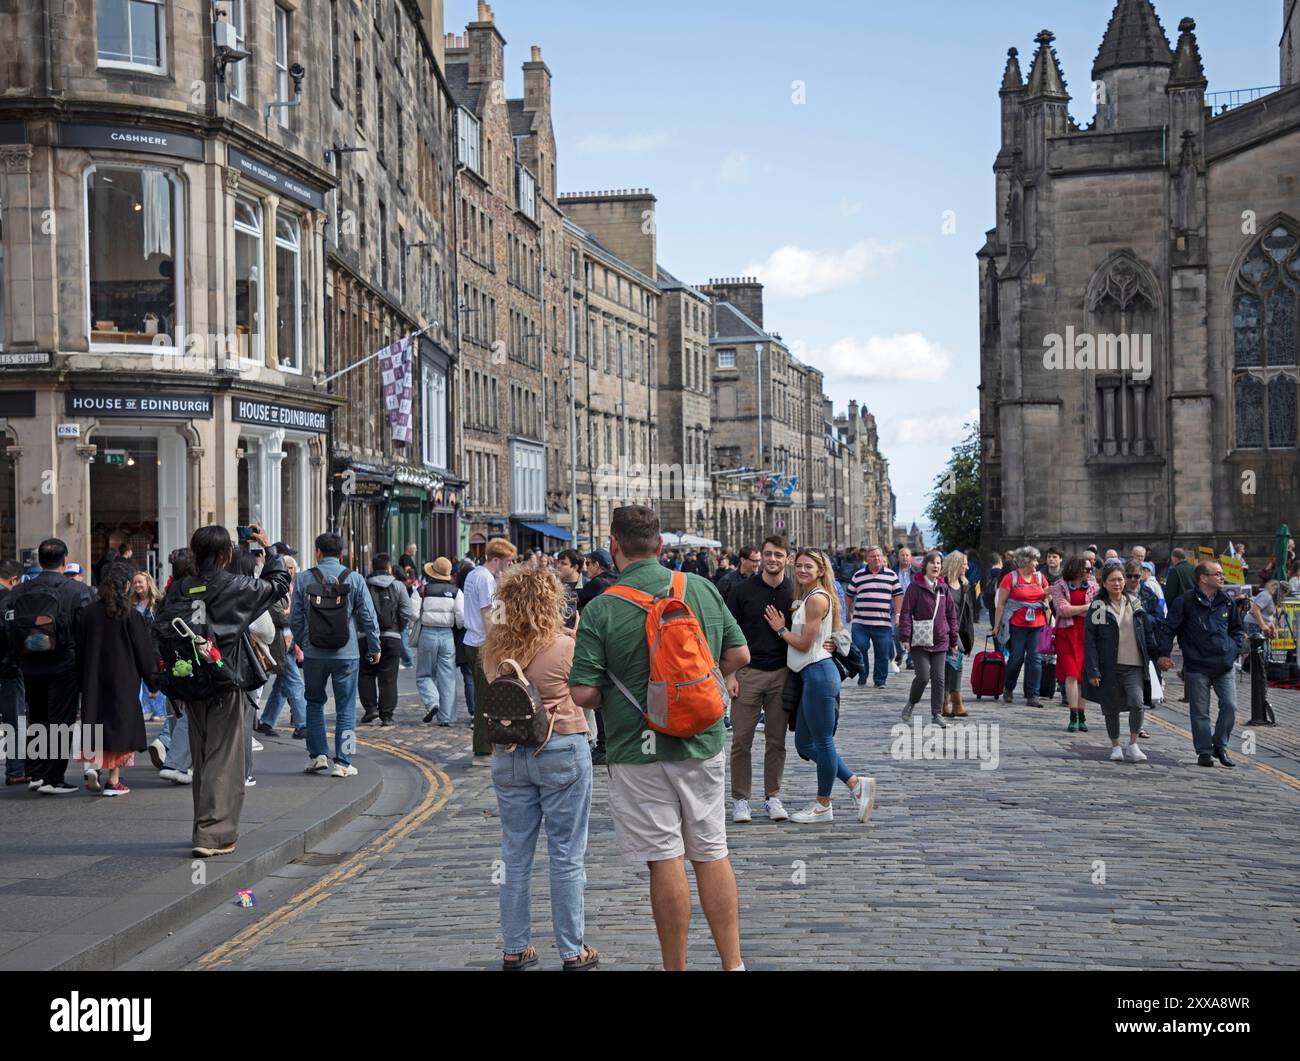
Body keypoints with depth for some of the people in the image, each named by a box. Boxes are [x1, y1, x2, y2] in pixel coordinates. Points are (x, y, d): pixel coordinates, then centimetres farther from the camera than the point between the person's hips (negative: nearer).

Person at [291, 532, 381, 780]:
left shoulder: (304, 579, -1)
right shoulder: (354, 578, -2)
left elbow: (295, 619, 4)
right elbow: (368, 617, -1)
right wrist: (374, 647, 12)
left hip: (314, 653, 1)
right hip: (347, 653, -1)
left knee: (314, 703, 18)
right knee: (345, 708, 5)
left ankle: (317, 755, 12)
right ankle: (342, 762, 3)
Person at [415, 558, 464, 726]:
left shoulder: (424, 591, -5)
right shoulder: (455, 592, 0)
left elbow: (414, 614, -8)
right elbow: (462, 616, -7)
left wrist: (413, 630, 11)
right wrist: (458, 628, 14)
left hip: (427, 635, -2)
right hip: (447, 635, 2)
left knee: (424, 675, 12)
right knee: (447, 678, 6)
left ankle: (431, 702, -13)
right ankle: (446, 717, 4)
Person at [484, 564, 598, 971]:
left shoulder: (494, 648, 0)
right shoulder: (566, 646, -13)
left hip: (508, 755, 4)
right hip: (562, 751, -4)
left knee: (516, 856, 12)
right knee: (567, 857, 5)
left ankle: (515, 949, 18)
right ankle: (572, 952, 10)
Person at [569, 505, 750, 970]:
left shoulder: (600, 610, -13)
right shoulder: (703, 589, -1)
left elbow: (583, 693, -15)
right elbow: (738, 655, 6)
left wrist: (612, 697, 7)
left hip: (639, 749, -4)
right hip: (703, 742, 4)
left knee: (666, 861, 3)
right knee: (712, 854, 12)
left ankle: (676, 966, 12)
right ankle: (733, 962, 14)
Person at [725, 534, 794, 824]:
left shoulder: (794, 593, 5)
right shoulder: (744, 589, 0)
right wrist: (730, 674, -6)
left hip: (781, 674, 2)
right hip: (748, 672, -2)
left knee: (776, 741, 7)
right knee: (741, 740, 0)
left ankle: (772, 797, 17)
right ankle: (740, 799, 9)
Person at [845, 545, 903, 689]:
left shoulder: (891, 575, 8)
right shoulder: (858, 575, 7)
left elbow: (898, 595, 9)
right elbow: (849, 595, 15)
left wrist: (897, 615, 2)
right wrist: (848, 613, 15)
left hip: (883, 623, 0)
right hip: (860, 623, 0)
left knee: (883, 653, 3)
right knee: (859, 649, -4)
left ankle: (880, 680, 14)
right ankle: (862, 676, 16)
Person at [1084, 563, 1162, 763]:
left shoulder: (1135, 604, 9)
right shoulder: (1098, 606, -1)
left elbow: (1148, 632, 16)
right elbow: (1089, 640, -4)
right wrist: (1092, 670, -10)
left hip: (1134, 665, 1)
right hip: (1109, 666, -1)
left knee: (1138, 703, -17)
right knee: (1111, 708, 7)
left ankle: (1133, 745, -3)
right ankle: (1116, 747, 24)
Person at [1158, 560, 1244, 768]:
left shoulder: (1226, 601, 9)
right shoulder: (1185, 602, -6)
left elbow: (1237, 629, 22)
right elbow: (1169, 629, -2)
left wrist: (1234, 649, 10)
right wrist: (1164, 654, -8)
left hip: (1225, 666, 4)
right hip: (1197, 667, -4)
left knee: (1230, 706, -2)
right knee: (1200, 711, 2)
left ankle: (1220, 745, 16)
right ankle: (1204, 751, 12)